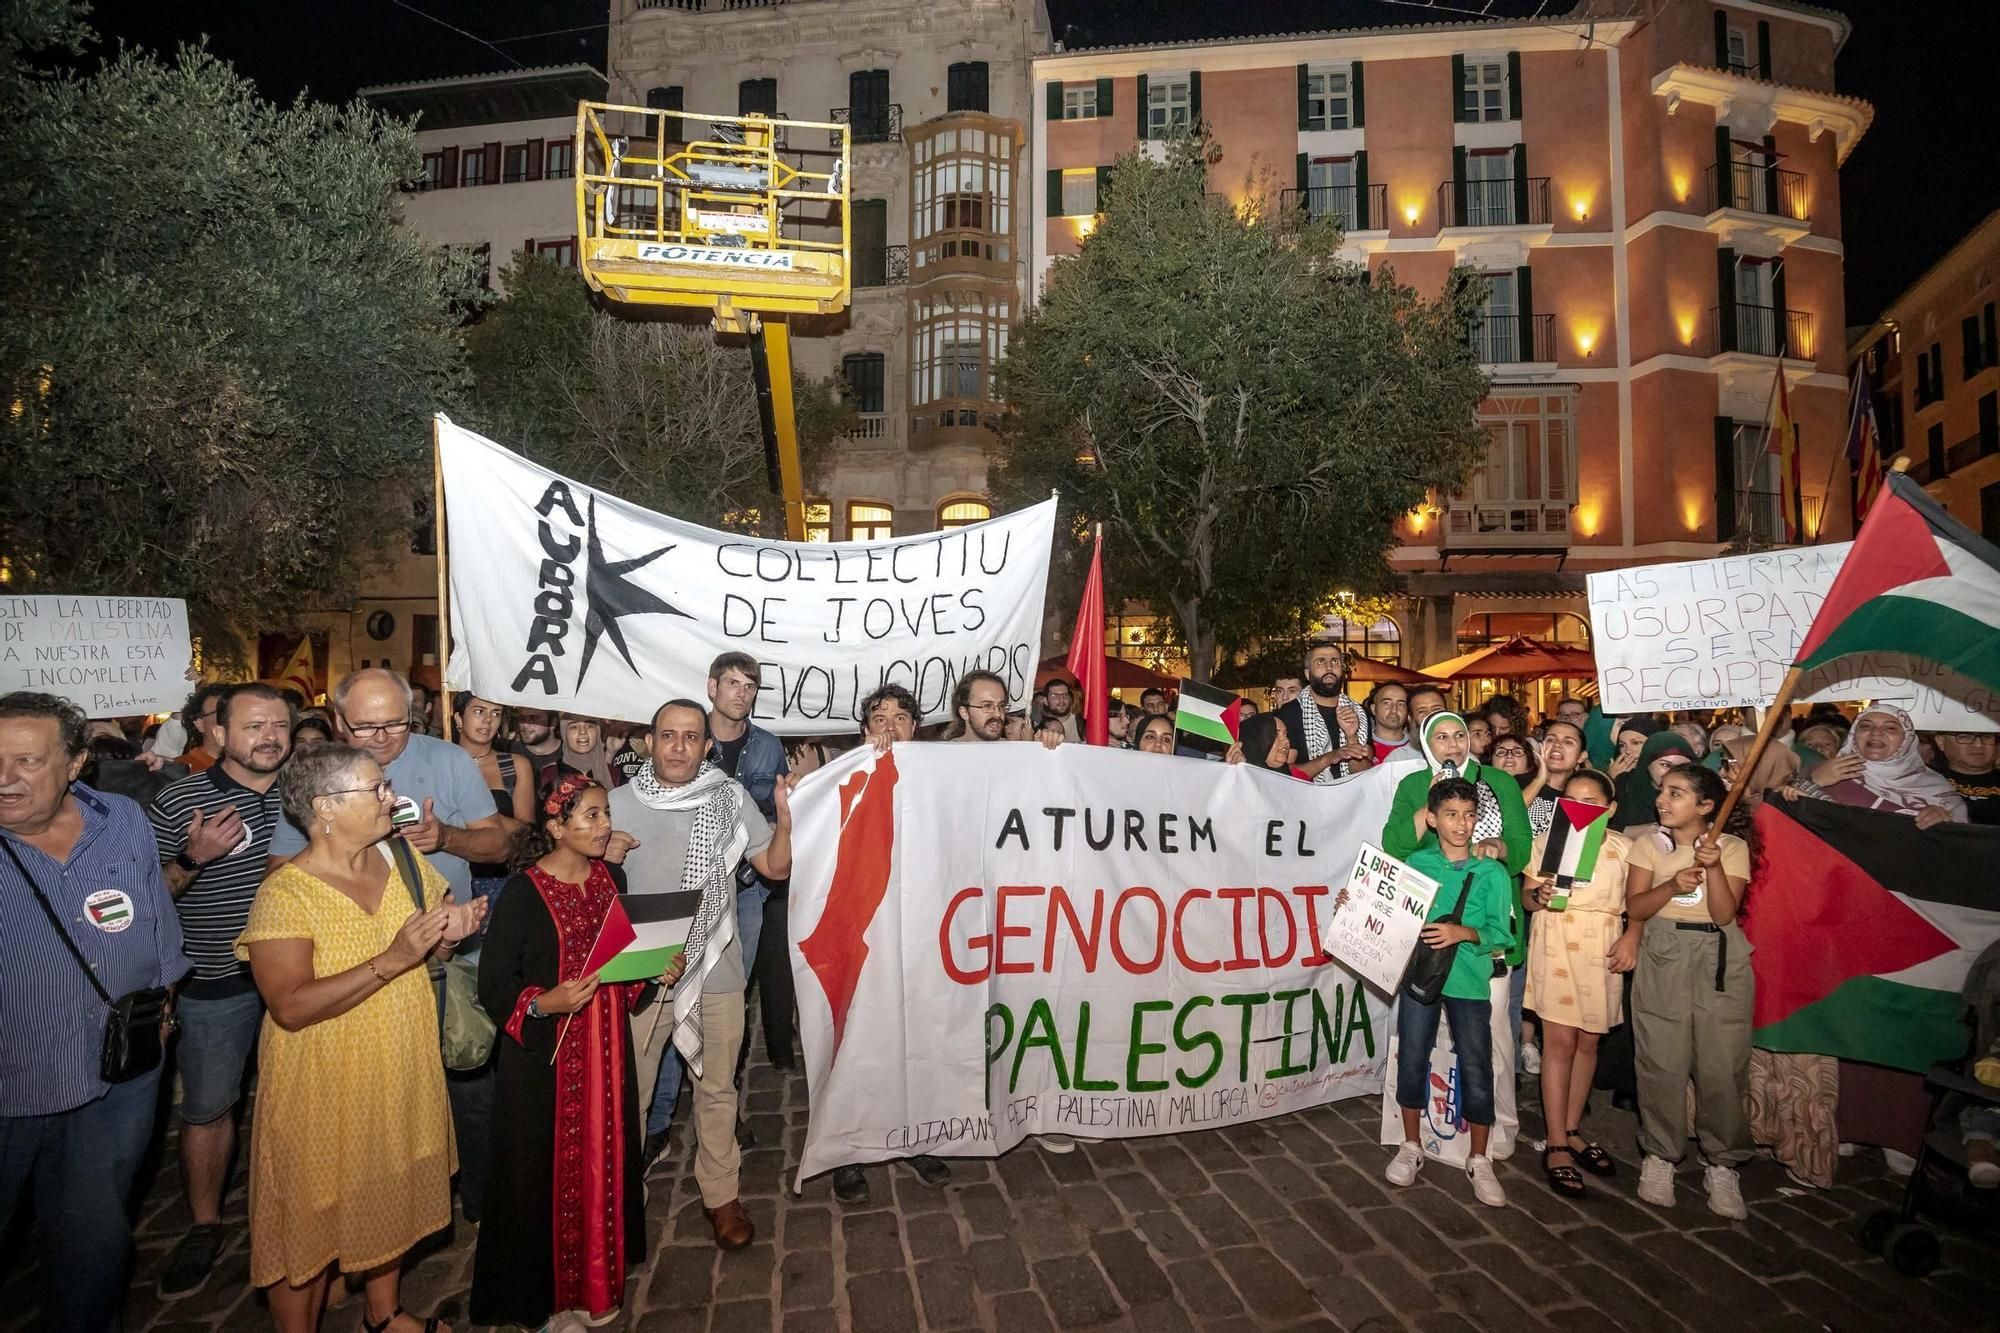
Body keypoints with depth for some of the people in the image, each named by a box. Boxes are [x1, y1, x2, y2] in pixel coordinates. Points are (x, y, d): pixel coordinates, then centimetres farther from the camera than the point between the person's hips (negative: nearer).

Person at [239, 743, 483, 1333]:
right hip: (323, 1088, -5)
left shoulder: (403, 858, -3)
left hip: (401, 1076, 6)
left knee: (391, 1196, 22)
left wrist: (450, 930, -14)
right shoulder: (285, 894, -19)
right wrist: (391, 961, -32)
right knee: (312, 1218, 11)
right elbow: (291, 1007, -26)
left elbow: (433, 949, 8)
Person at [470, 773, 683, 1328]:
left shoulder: (612, 877, 3)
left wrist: (659, 970, -3)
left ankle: (598, 1278, 33)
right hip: (544, 1057, -5)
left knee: (604, 1164, 13)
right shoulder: (524, 891, -14)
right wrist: (543, 1004, -28)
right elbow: (493, 985, -12)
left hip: (606, 1051, 5)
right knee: (545, 1173, 5)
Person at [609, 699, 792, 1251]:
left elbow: (775, 867, -3)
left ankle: (720, 1192, 33)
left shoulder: (731, 798, -5)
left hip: (716, 970, 0)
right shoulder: (622, 802, -4)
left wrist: (785, 817, -20)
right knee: (629, 1088, 14)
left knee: (716, 1087, 14)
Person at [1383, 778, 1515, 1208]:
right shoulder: (1415, 863, 3)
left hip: (1468, 982, -1)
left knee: (1476, 1070, 2)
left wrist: (1464, 933, -23)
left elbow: (1500, 933, -6)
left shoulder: (1491, 873, -2)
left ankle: (1479, 1161, 21)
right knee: (1412, 1061, 8)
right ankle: (1410, 1148, 26)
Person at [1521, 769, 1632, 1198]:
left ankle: (1572, 1130, 26)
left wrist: (1632, 937, -11)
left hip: (1603, 948, 2)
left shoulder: (1623, 848, 5)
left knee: (1588, 1041, 10)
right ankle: (1556, 1145, 2)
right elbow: (1526, 895, 3)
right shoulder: (1546, 840, 2)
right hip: (1556, 943, -2)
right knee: (1560, 1040, -5)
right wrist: (1539, 896, -20)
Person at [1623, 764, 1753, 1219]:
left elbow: (1724, 914, -7)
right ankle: (1660, 1156, 14)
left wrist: (1714, 866, -19)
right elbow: (1634, 907, -3)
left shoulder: (1732, 848, 3)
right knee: (1662, 1063, 0)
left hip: (1721, 961, 0)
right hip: (1663, 959, 1)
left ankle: (1722, 1164, 14)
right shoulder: (1649, 844, 5)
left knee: (1723, 1066, -1)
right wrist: (1673, 884, -18)